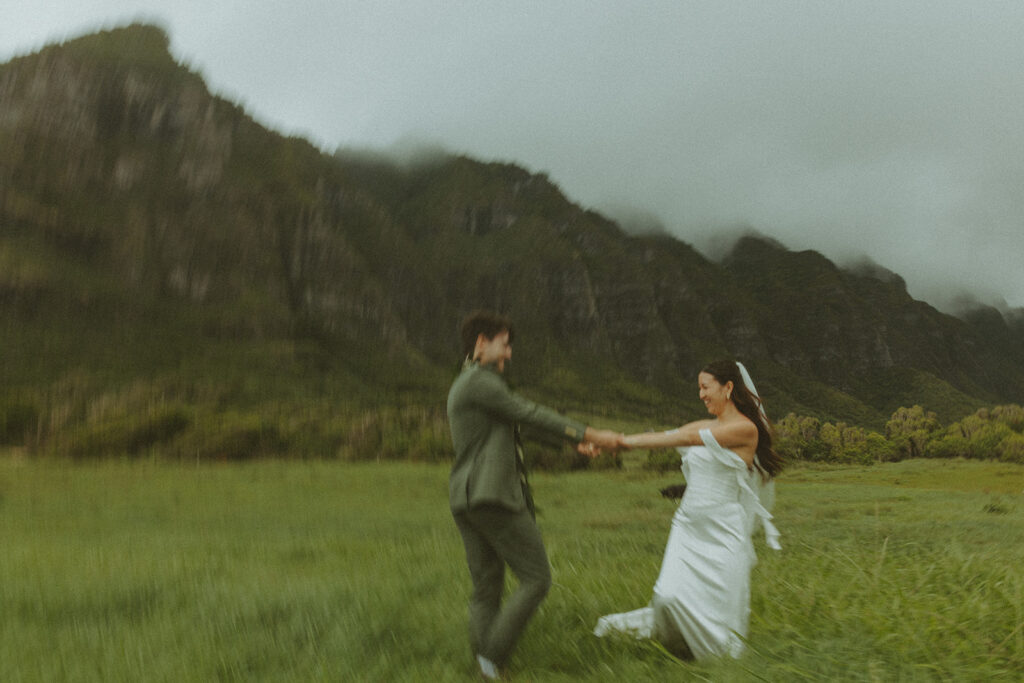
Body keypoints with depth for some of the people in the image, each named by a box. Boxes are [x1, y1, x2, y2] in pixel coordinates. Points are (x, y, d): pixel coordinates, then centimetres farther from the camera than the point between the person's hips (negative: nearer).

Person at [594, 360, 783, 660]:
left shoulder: (746, 428, -11)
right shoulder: (703, 426, 11)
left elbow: (686, 438, -19)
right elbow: (661, 437, 3)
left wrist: (624, 441, -22)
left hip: (723, 533, -5)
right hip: (688, 525, 5)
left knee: (720, 610, 3)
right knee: (671, 596, -10)